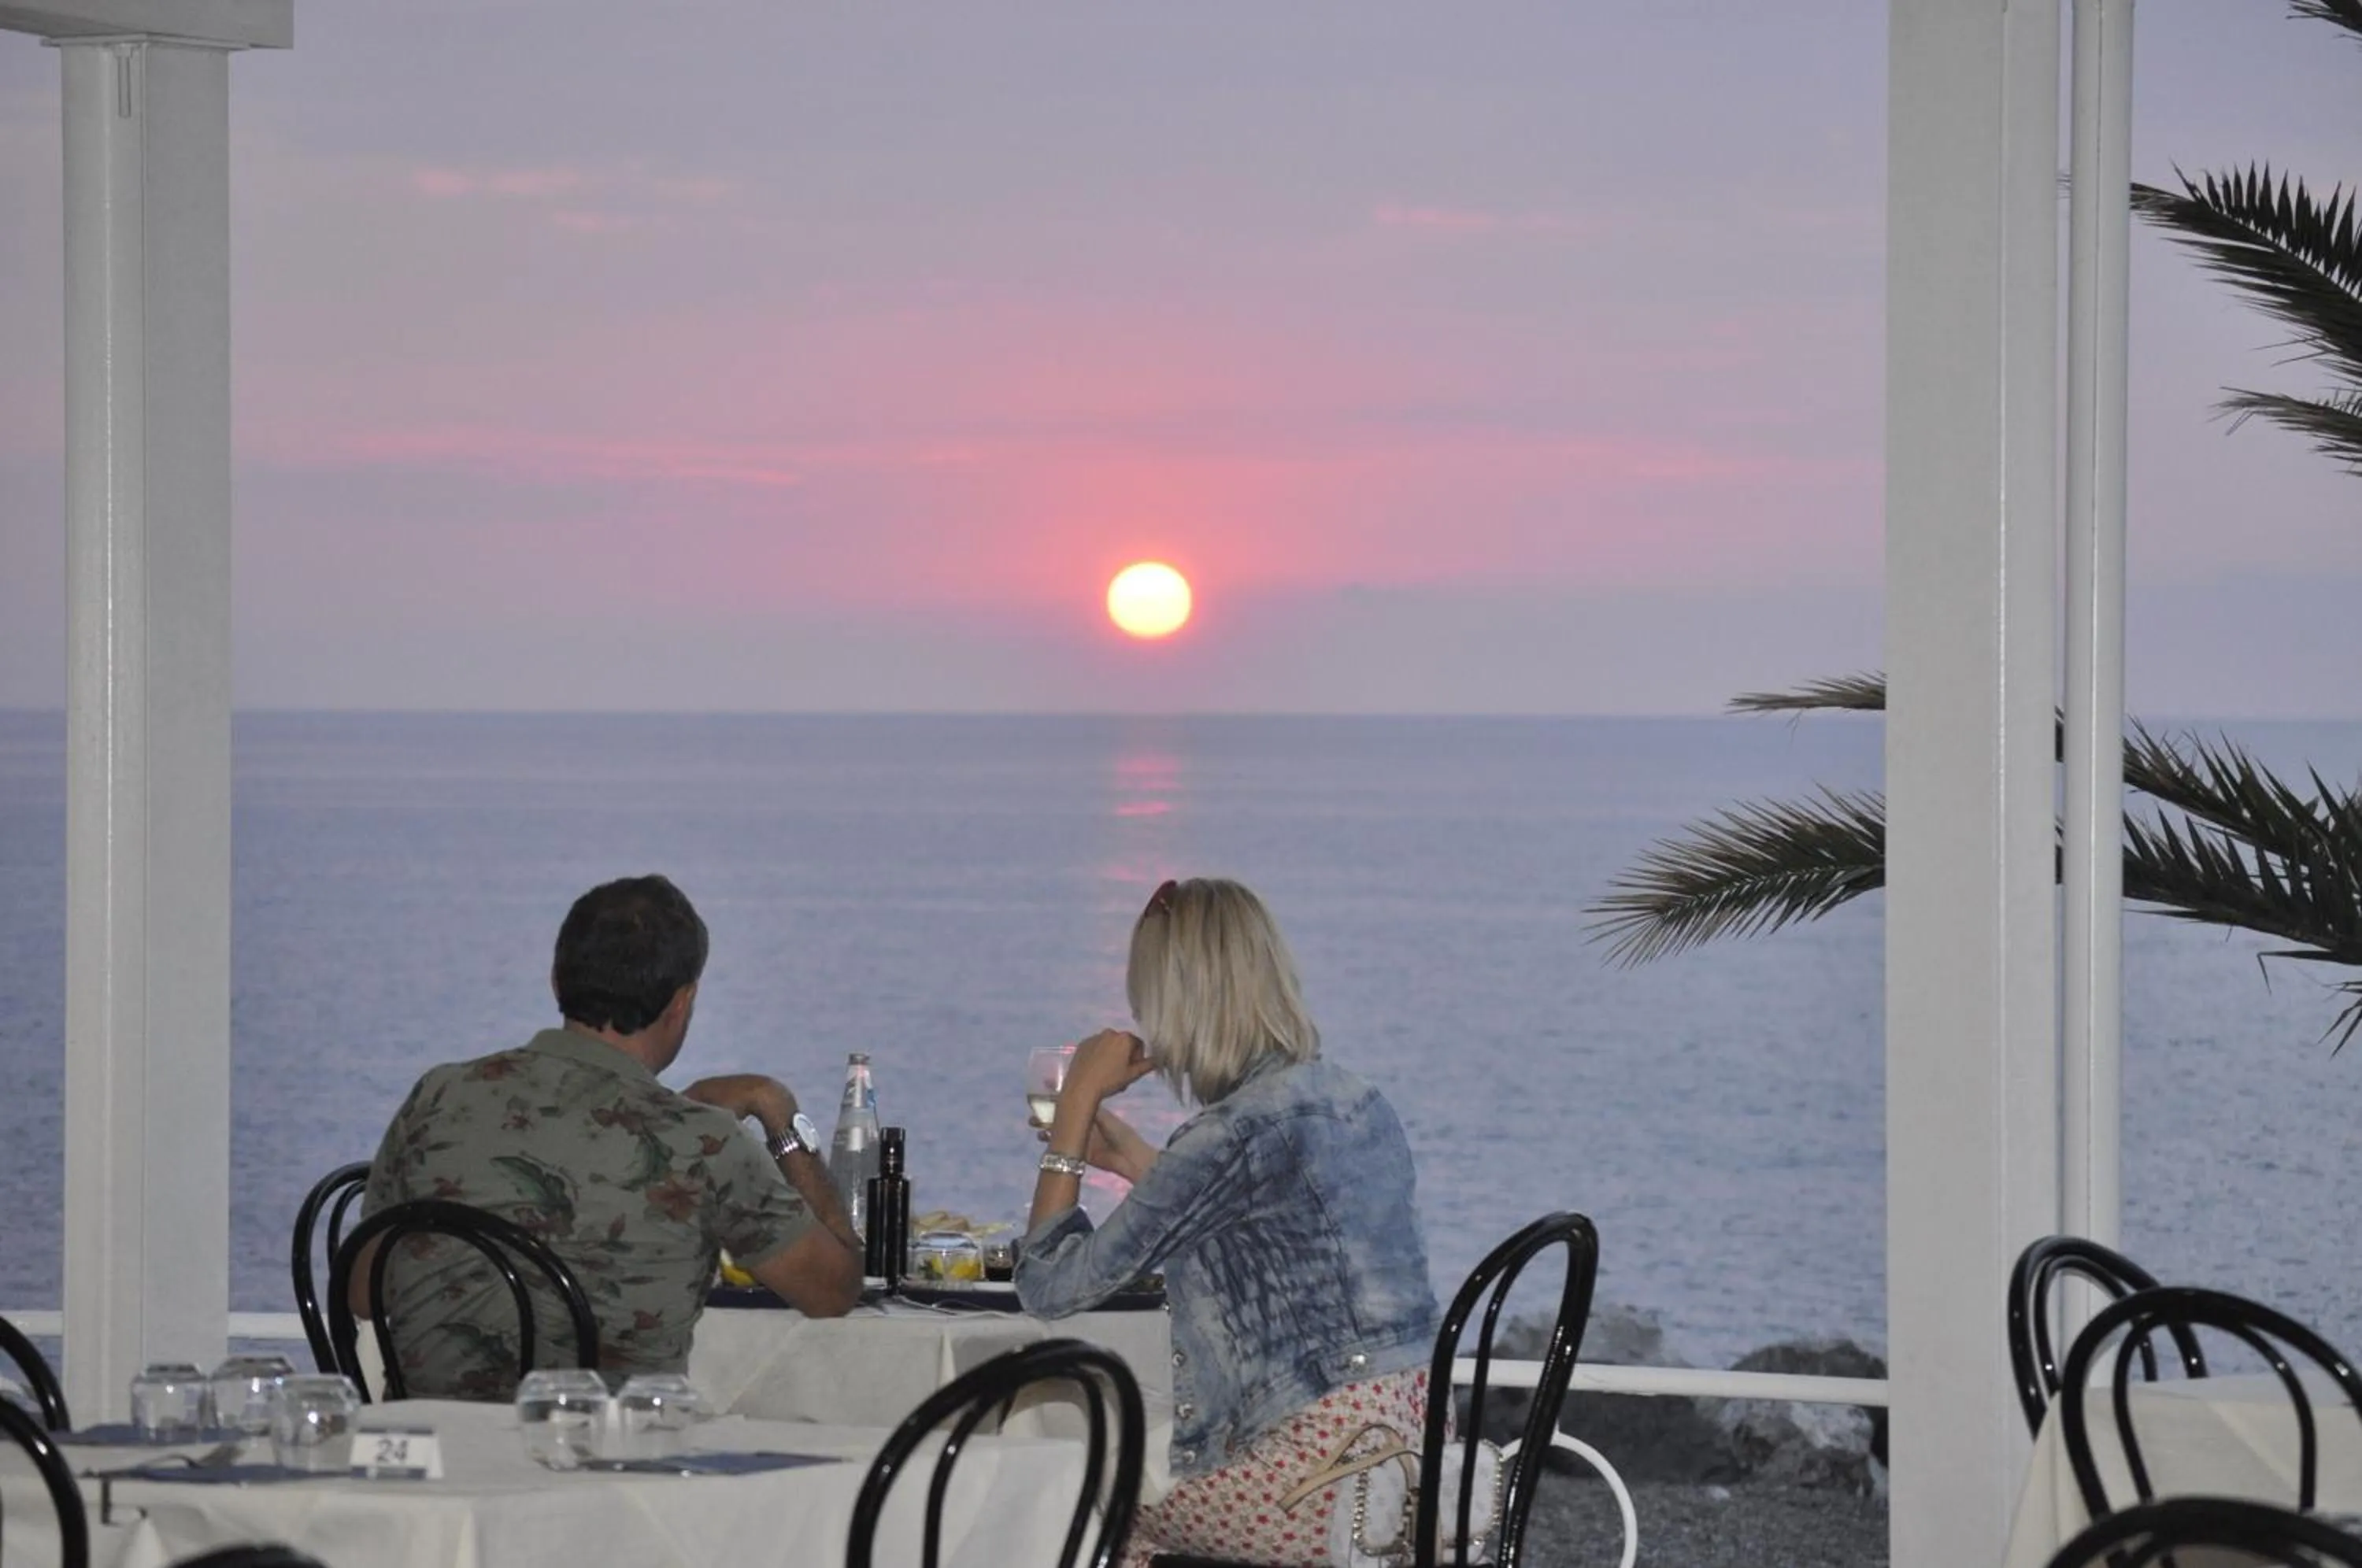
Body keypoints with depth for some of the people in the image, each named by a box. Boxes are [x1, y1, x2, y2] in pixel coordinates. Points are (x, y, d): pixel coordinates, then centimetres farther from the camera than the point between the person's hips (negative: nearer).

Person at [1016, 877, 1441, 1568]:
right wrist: (1134, 1161, 25)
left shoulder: (1238, 1134, -16)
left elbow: (1050, 1287, -11)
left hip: (1332, 1485, -8)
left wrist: (1077, 1102, -2)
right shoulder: (1356, 1103, 10)